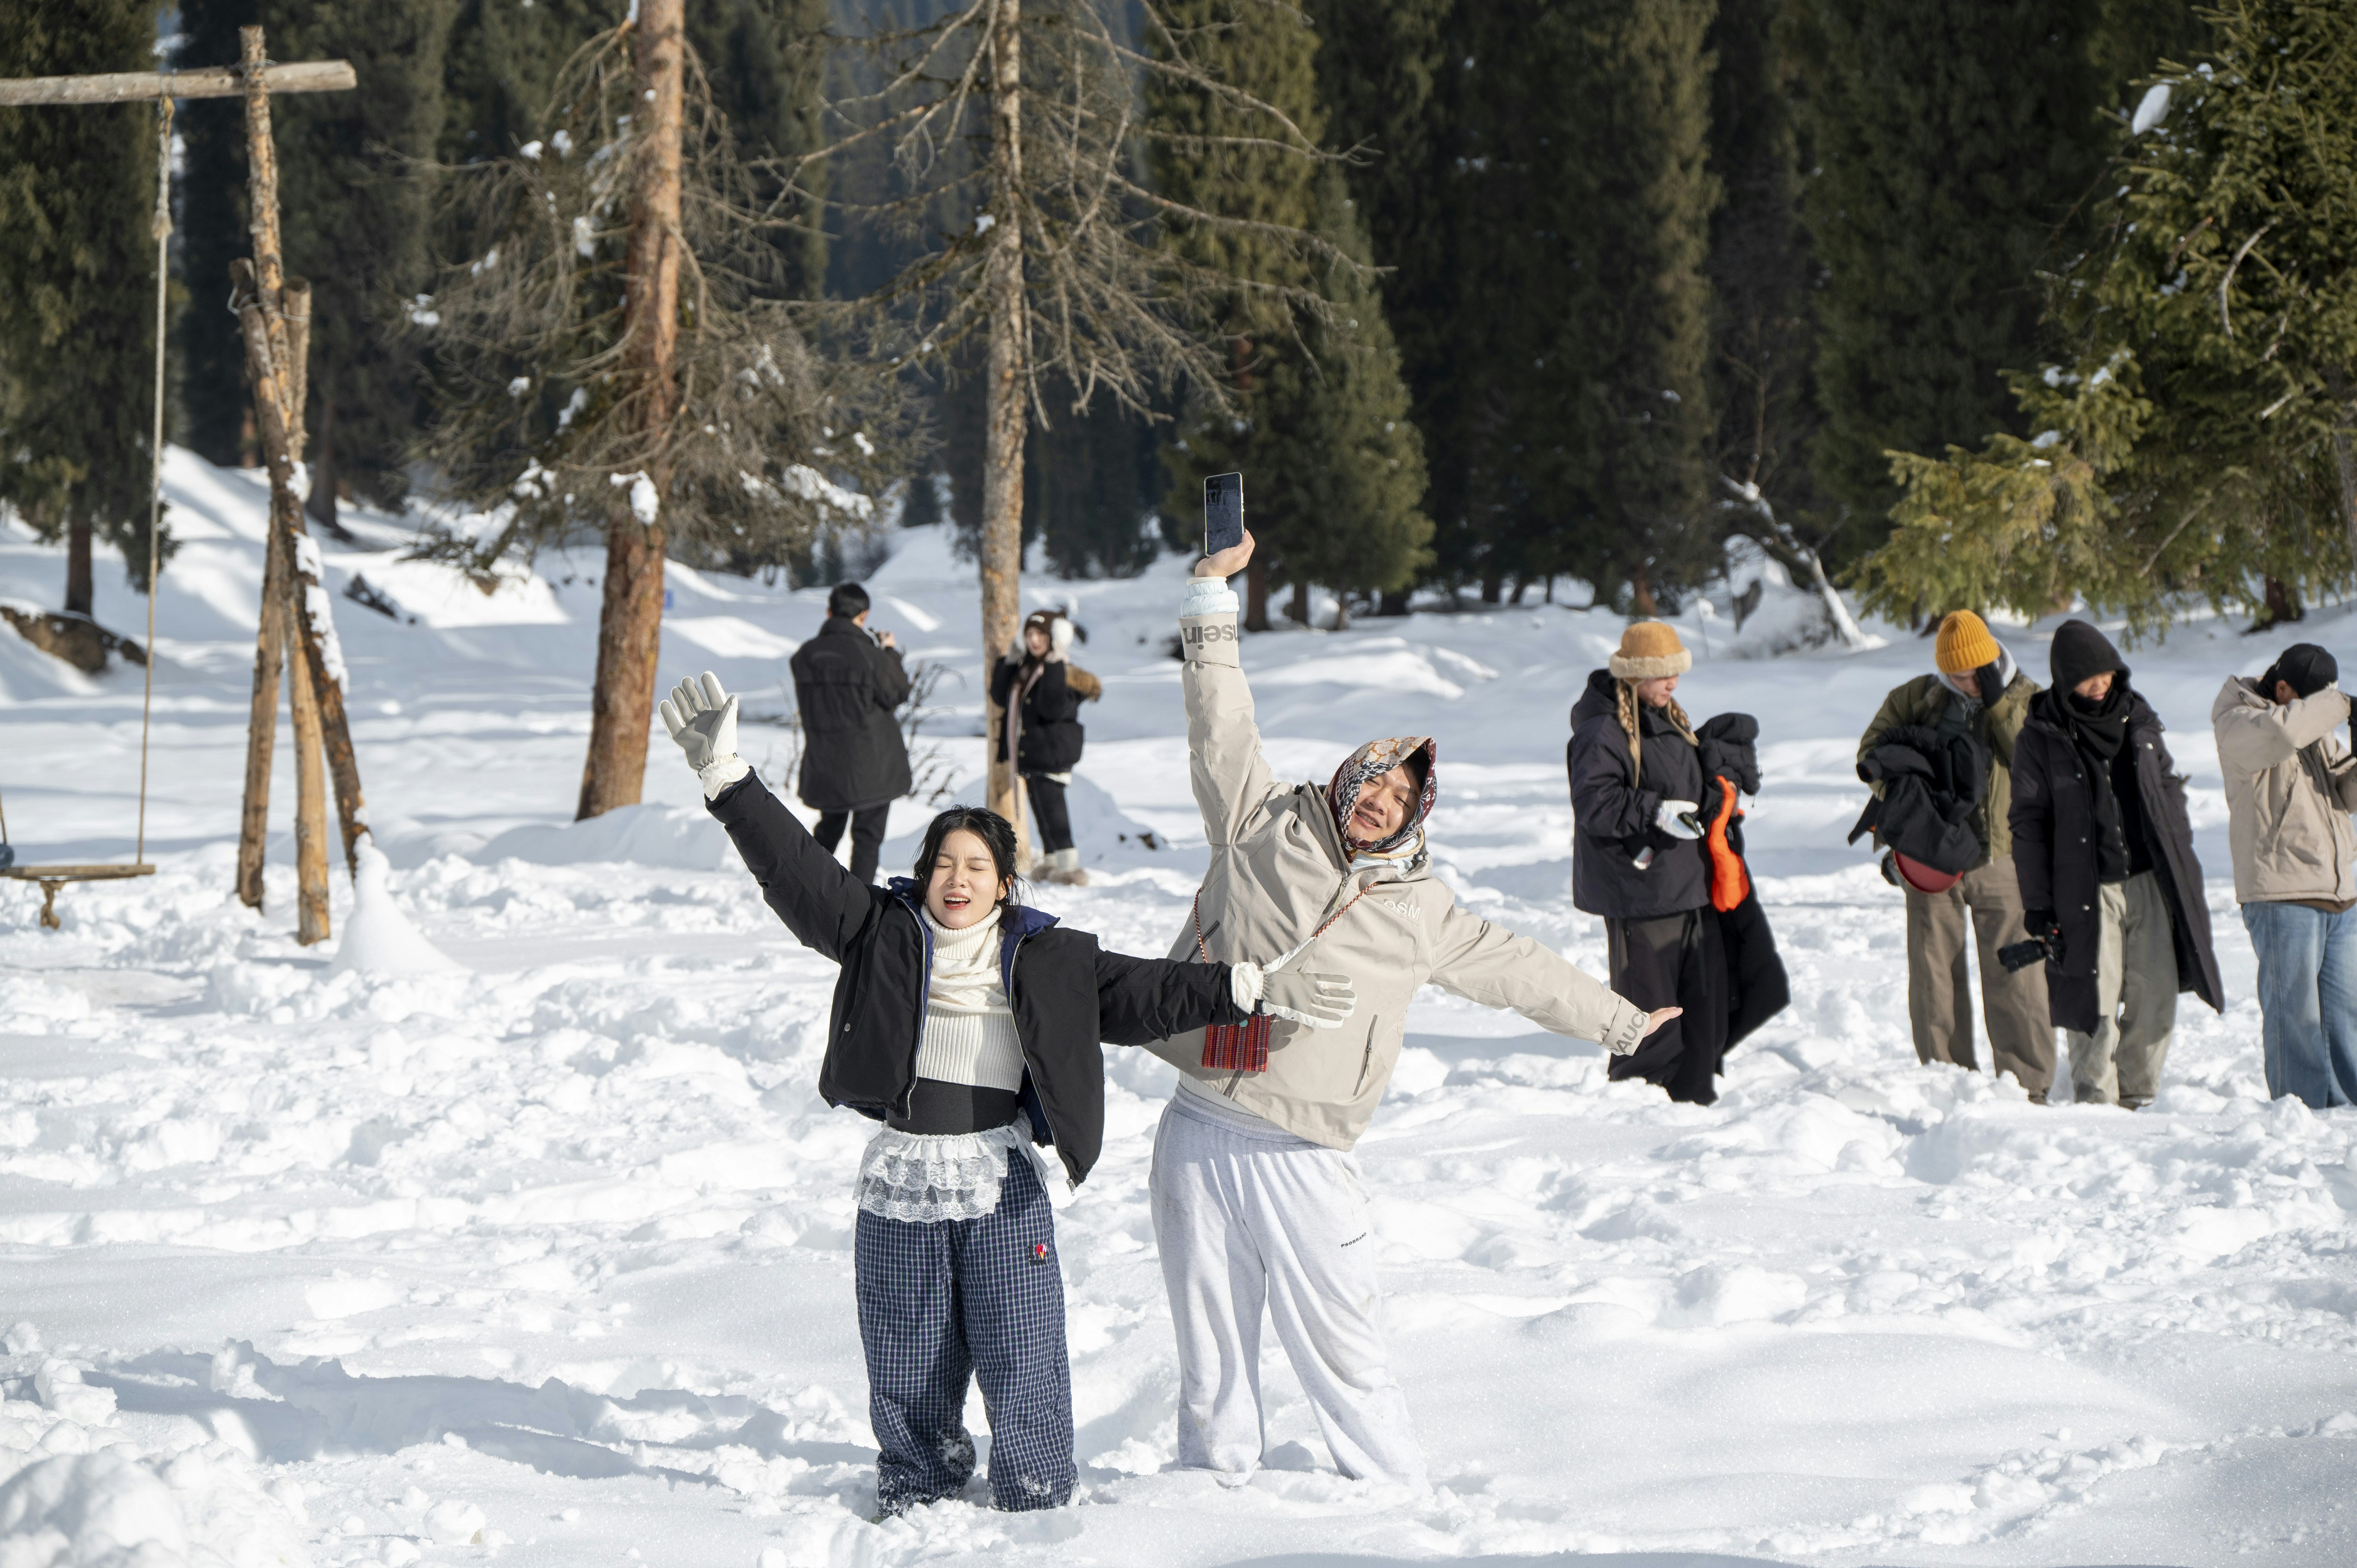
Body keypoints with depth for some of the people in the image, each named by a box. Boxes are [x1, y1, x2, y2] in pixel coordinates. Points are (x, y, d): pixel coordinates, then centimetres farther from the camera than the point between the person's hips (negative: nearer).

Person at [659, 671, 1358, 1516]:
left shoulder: (1046, 959, 4)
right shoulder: (883, 934, 2)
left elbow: (1143, 992, 4)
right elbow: (797, 867, -3)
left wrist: (1252, 990, -4)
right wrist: (725, 777, -11)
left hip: (1002, 1187, -1)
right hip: (901, 1181, 1)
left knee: (1022, 1364, -3)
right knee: (909, 1366, 8)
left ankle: (1038, 1505, 8)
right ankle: (914, 1495, 23)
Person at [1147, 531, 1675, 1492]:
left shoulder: (1418, 914, 12)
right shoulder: (1266, 826, 7)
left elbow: (1516, 969, 21)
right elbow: (1222, 729, 6)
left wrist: (1620, 1024, 27)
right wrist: (1214, 601, 1)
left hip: (1301, 1157, 0)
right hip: (1199, 1136, 0)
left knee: (1340, 1347, -1)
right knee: (1211, 1344, 6)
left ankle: (1396, 1496, 9)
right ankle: (1217, 1479, 18)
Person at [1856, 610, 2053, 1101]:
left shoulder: (2026, 701, 3)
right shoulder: (1916, 699, 6)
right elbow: (1873, 749, 10)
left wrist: (1998, 705, -16)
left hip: (2001, 857, -2)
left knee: (2014, 975, -4)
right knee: (1935, 975, 4)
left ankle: (2026, 1081, 2)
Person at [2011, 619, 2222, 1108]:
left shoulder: (2136, 720, 9)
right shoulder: (2040, 738, -3)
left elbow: (2171, 791, 18)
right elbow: (2028, 824, -1)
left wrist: (2183, 868, 14)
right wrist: (2037, 905, -5)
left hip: (2151, 884, 4)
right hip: (2086, 893, -4)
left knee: (2154, 997, 4)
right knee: (2094, 1001, -6)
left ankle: (2137, 1097, 16)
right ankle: (2095, 1101, 4)